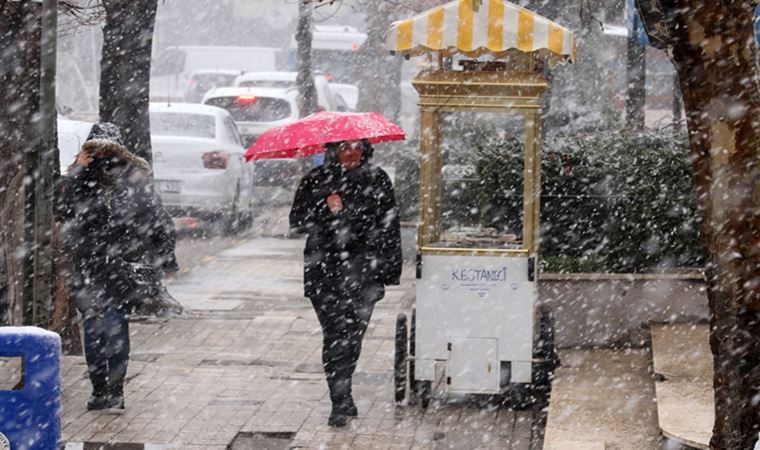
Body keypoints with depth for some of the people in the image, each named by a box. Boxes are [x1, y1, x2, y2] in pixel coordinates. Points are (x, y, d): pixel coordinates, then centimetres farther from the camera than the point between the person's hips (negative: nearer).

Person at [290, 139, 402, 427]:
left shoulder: (377, 180, 6)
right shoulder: (316, 181, 5)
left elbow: (390, 228, 8)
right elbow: (297, 223, 3)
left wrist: (390, 270, 4)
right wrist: (325, 210, -15)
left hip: (362, 272, 0)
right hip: (324, 271, 0)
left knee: (352, 333, -1)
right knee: (336, 334, -6)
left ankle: (342, 396, 17)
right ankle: (342, 402, -3)